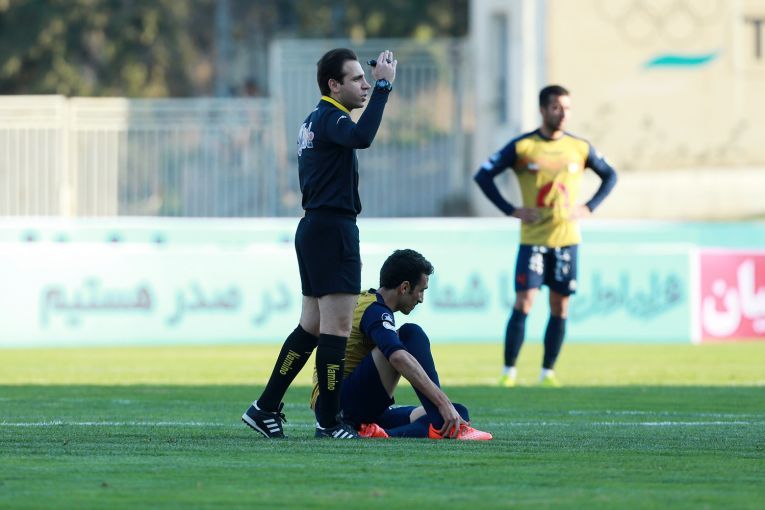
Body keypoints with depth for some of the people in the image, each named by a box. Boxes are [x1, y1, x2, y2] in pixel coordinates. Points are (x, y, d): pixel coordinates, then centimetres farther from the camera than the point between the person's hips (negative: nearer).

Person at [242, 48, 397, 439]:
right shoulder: (330, 118, -13)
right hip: (333, 228, -10)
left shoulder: (315, 120, 17)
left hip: (313, 228, 10)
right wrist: (383, 87, -31)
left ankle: (265, 408, 15)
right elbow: (361, 137, -35)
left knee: (311, 326, 14)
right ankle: (328, 422, -7)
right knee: (337, 325, -8)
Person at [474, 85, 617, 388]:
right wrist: (510, 210, -8)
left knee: (559, 306, 4)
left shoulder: (580, 148, 4)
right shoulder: (522, 147, -4)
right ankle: (509, 370, -3)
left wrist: (589, 207, 4)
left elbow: (609, 176, 18)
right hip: (533, 238, -3)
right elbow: (483, 175, -1)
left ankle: (548, 371, 13)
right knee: (523, 302, -10)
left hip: (567, 238, 3)